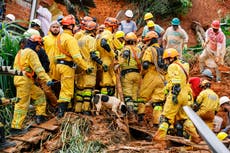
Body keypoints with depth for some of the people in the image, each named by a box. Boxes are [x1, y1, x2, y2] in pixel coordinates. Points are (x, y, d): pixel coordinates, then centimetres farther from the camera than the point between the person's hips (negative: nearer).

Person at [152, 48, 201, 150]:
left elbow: (175, 82, -20)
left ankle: (160, 141, -12)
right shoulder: (183, 66, 18)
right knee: (185, 117, 21)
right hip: (184, 96, 9)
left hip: (175, 96, -9)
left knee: (165, 118, -7)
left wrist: (174, 94, -23)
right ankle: (195, 137, 24)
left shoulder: (173, 67, -10)